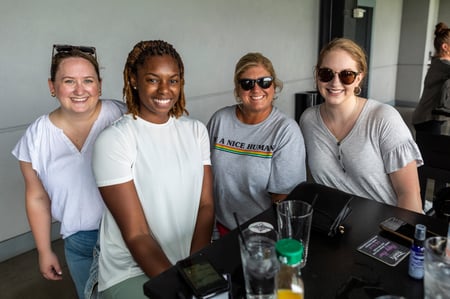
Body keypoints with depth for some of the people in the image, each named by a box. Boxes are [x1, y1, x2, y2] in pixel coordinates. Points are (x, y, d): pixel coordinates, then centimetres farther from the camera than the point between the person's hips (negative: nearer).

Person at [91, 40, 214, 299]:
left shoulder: (196, 130, 3)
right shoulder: (114, 141, -11)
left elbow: (206, 204, 0)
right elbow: (135, 234, -12)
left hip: (194, 260, 4)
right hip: (131, 271, -4)